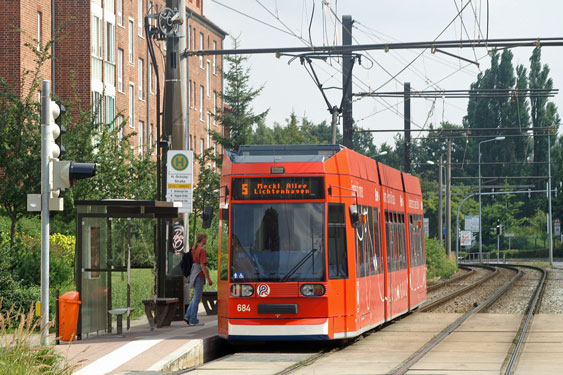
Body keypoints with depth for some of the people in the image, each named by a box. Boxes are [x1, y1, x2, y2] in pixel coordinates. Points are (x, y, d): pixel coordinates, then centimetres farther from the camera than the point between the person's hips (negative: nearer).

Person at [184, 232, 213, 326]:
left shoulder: (194, 248, 11)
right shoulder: (202, 250, -16)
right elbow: (203, 266, -20)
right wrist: (208, 279, -16)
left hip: (193, 274, 9)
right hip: (199, 275, -9)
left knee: (196, 297, 18)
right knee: (197, 298, -1)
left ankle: (188, 316, 14)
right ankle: (193, 320, 4)